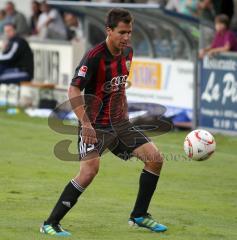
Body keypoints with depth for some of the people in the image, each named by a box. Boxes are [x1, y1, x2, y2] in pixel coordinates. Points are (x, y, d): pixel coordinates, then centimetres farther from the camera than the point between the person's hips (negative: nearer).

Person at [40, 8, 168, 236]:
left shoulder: (127, 52, 5)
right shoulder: (94, 56, -19)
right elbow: (74, 90, -24)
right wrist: (86, 124, -33)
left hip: (119, 123, 8)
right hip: (95, 125, -8)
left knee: (155, 157, -1)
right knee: (90, 169, -26)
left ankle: (139, 215, 15)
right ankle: (50, 224, -17)